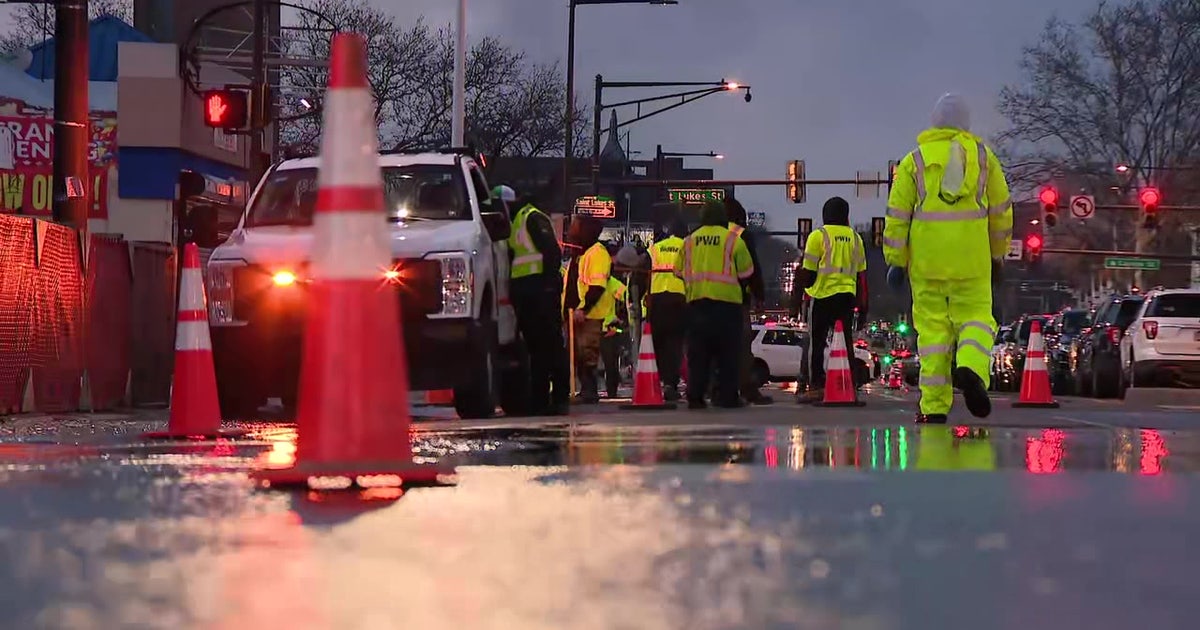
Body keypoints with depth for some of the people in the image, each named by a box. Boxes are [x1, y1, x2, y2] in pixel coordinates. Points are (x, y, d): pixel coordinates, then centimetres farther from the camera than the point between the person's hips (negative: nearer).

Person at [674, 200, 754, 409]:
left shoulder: (690, 240, 10)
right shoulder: (733, 240, -1)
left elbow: (680, 272, 14)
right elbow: (746, 274, 4)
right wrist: (740, 291, 21)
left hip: (696, 300, 3)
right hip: (727, 300, -3)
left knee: (698, 353, 4)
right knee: (727, 353, 2)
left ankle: (695, 396, -1)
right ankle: (727, 396, -1)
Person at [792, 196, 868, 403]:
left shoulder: (819, 236, -3)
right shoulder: (855, 238, 11)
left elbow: (807, 272, -4)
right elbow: (861, 275, 12)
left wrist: (796, 300, 3)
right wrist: (862, 309, 17)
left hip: (823, 295, -4)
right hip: (848, 296, 4)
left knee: (816, 342, -1)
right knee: (845, 342, 7)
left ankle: (816, 386, -6)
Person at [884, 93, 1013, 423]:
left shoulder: (915, 160, 7)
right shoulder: (983, 156, 10)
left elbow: (897, 213, 2)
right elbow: (1001, 210, 12)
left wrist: (895, 260, 5)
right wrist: (997, 255, 22)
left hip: (926, 257, 0)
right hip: (971, 259, 0)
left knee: (932, 325, 3)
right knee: (975, 316, 7)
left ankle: (934, 406, 2)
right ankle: (970, 368, -24)